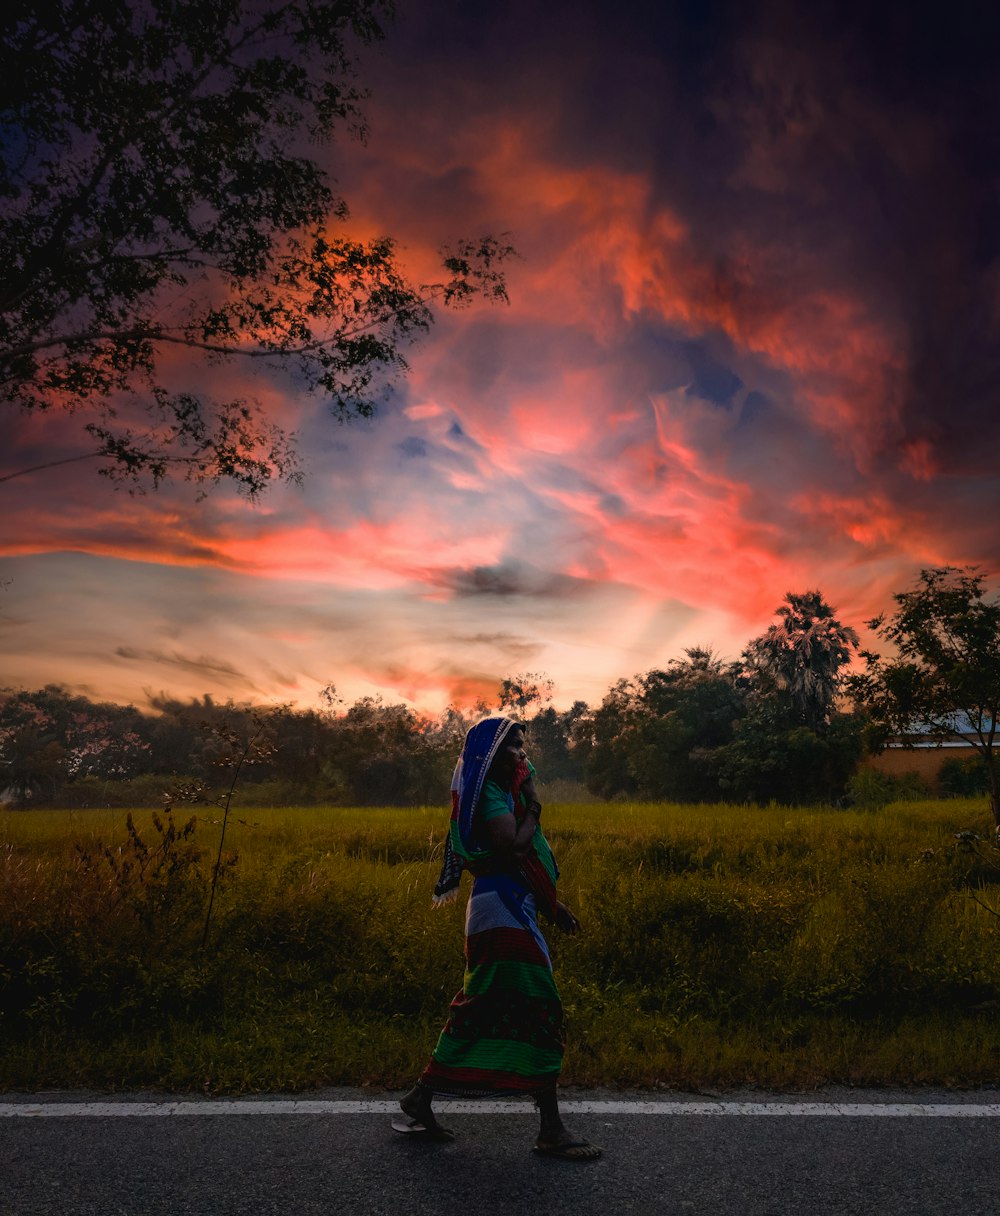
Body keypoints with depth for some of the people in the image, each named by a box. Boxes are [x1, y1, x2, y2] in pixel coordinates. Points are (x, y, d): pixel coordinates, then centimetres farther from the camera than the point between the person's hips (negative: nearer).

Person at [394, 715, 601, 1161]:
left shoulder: (505, 792, 18)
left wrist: (553, 906, 22)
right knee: (539, 1012, -6)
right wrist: (532, 809, -8)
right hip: (504, 911, -10)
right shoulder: (491, 795, -12)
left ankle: (420, 1100, 18)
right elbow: (513, 848, -24)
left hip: (511, 910, 10)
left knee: (480, 1015, 12)